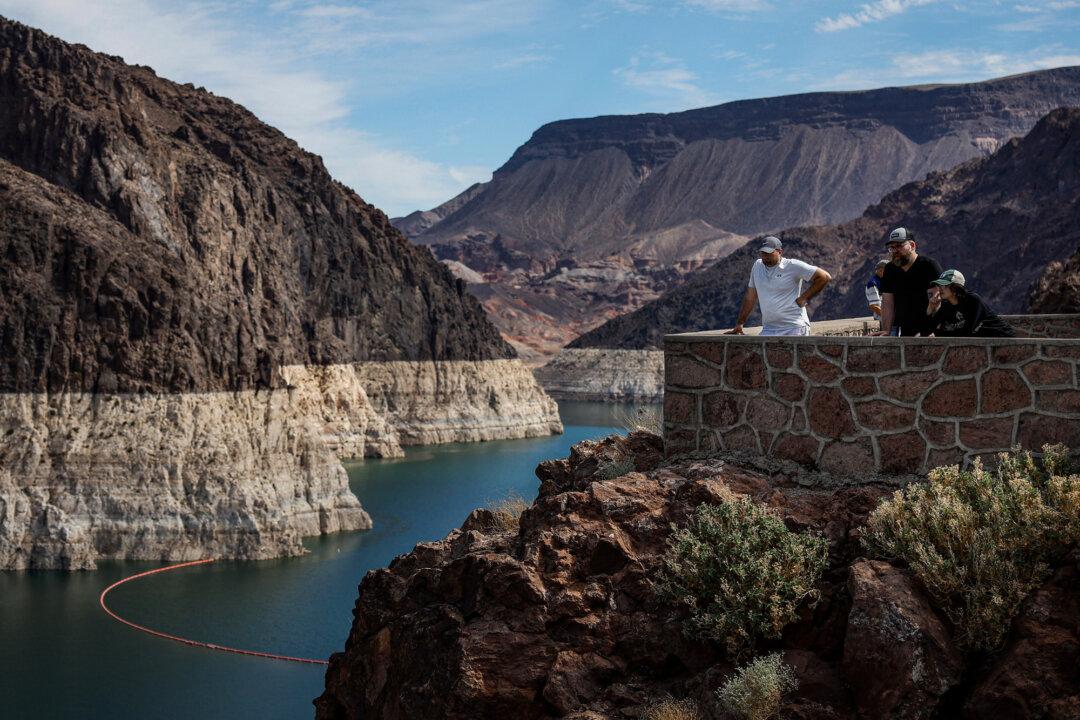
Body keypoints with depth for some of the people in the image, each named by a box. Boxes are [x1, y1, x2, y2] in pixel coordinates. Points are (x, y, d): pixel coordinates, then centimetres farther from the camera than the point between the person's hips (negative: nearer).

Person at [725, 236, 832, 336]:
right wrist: (739, 323, 20)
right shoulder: (757, 266, 14)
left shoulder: (793, 266, -4)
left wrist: (804, 298, -6)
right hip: (768, 329, 5)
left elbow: (824, 277, -5)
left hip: (794, 328, -5)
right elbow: (750, 297, 22)